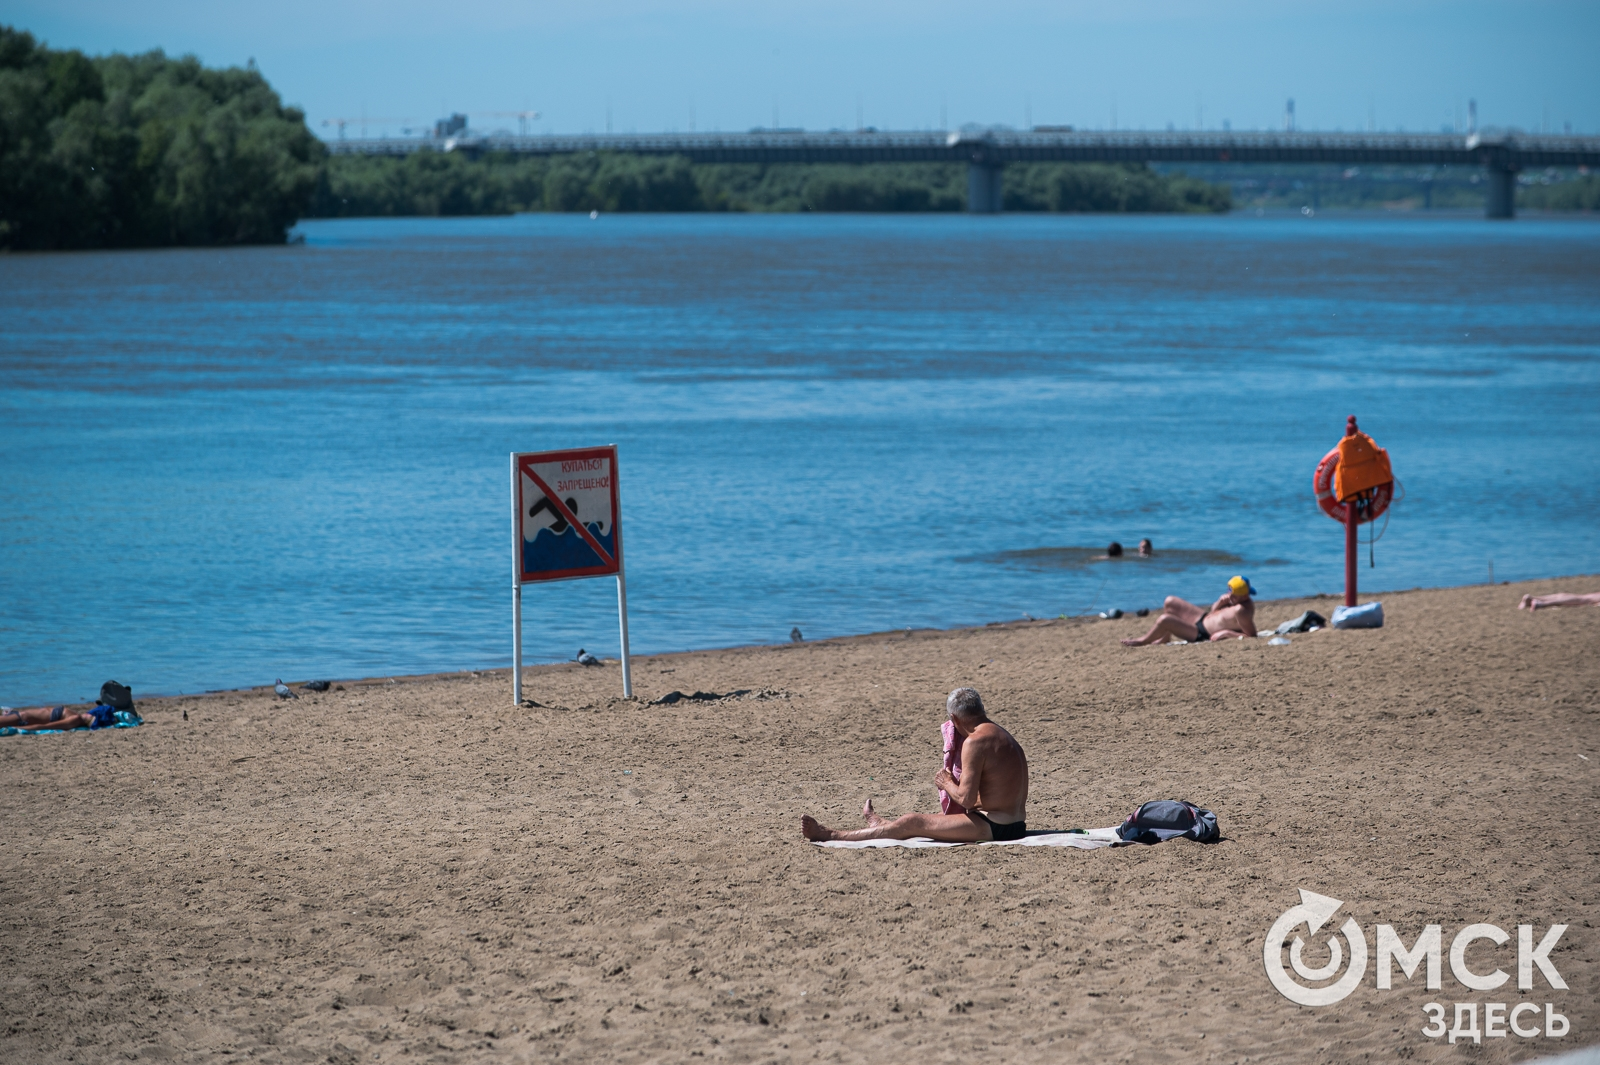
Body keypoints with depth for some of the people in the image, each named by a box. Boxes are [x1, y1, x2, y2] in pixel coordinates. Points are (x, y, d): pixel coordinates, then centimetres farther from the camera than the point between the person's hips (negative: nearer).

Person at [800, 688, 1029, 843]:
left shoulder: (975, 742, -17)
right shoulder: (1004, 737, 13)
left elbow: (966, 798, -19)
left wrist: (947, 784, 1)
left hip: (992, 827, -9)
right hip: (1015, 825, 9)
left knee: (912, 823, 1)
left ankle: (831, 835, 10)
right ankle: (883, 826, 57)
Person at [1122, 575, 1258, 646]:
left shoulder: (1242, 610, -30)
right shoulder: (1234, 598, -1)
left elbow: (1251, 635, -30)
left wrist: (1227, 634, -31)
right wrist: (1220, 602, -11)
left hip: (1202, 634, -10)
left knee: (1164, 620, -18)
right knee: (1170, 601, 17)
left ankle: (1143, 641, 10)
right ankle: (1165, 636, 27)